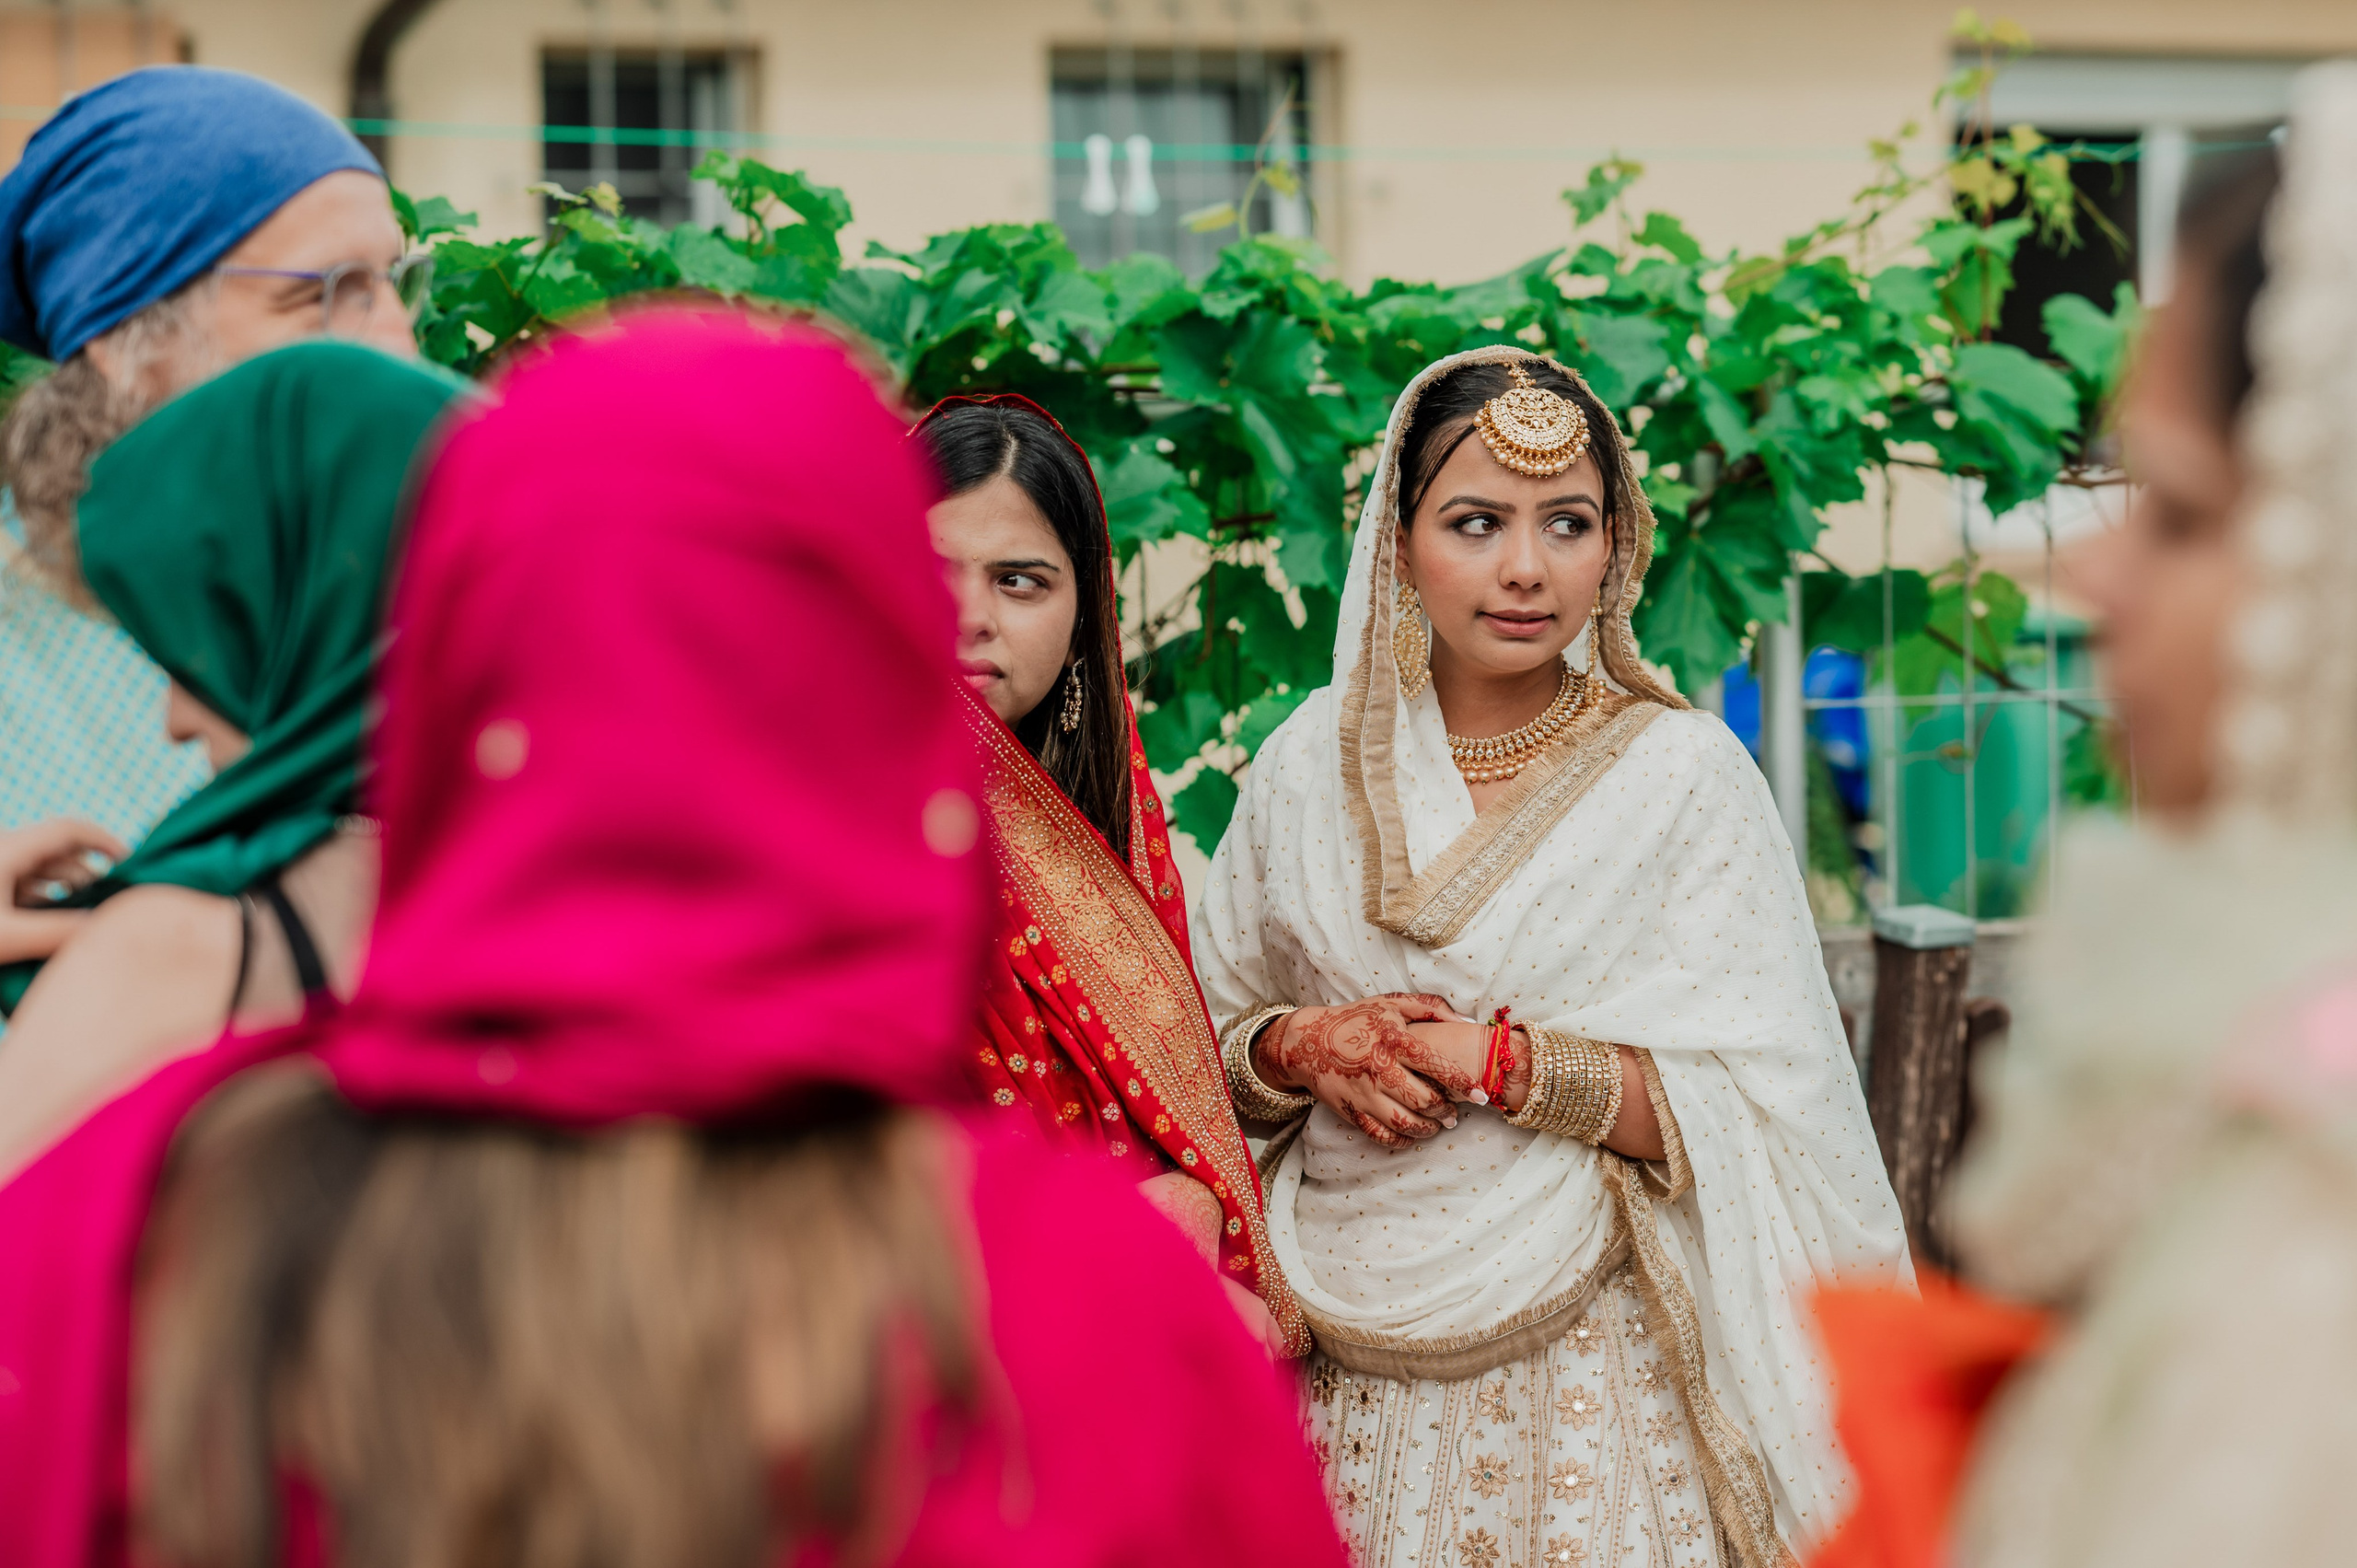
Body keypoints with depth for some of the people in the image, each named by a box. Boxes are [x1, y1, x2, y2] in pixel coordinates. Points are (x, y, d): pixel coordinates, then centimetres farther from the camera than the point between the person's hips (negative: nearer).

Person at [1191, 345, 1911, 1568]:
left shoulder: (1684, 774, -5)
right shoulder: (1316, 758, 5)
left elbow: (1760, 1111, -11)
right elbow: (1206, 1033, 12)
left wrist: (1492, 1059, -16)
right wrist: (1308, 1048, -9)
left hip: (1590, 1368, -3)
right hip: (1350, 1370, 3)